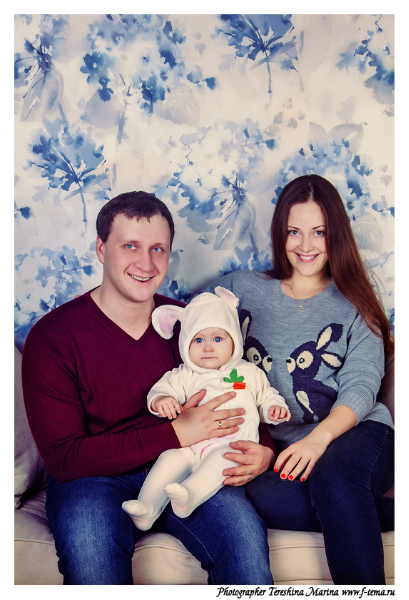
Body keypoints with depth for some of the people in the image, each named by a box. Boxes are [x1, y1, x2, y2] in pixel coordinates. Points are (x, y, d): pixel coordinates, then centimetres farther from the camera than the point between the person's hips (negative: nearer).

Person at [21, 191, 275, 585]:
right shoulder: (51, 337, -8)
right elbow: (62, 457, -14)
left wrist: (264, 448, -11)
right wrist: (175, 434, -20)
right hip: (93, 481, -2)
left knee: (244, 533, -27)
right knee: (87, 542, -35)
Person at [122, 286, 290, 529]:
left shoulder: (249, 372, 22)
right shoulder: (185, 375, 18)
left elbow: (266, 396, 28)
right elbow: (163, 388, 7)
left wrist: (274, 408, 5)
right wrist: (161, 400, -18)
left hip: (234, 443, -1)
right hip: (191, 444, 2)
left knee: (224, 457, -35)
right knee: (170, 457, -27)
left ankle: (191, 493, -50)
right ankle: (147, 507, -30)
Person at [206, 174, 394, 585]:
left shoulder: (355, 307, 11)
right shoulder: (243, 288, 16)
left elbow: (361, 385, -1)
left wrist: (320, 436, -21)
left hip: (355, 433, -1)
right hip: (275, 445, 1)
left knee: (333, 477, -36)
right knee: (266, 496, -33)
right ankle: (382, 511, -18)